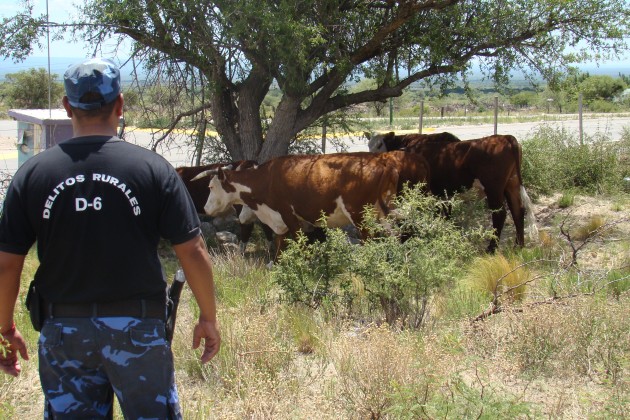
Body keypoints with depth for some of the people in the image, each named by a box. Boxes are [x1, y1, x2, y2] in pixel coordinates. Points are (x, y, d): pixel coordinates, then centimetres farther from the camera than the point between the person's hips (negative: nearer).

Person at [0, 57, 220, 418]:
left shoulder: (32, 174, -4)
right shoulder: (153, 168, -8)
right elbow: (193, 253, -8)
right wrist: (209, 318, 5)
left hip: (62, 330, 2)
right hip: (137, 327, -1)